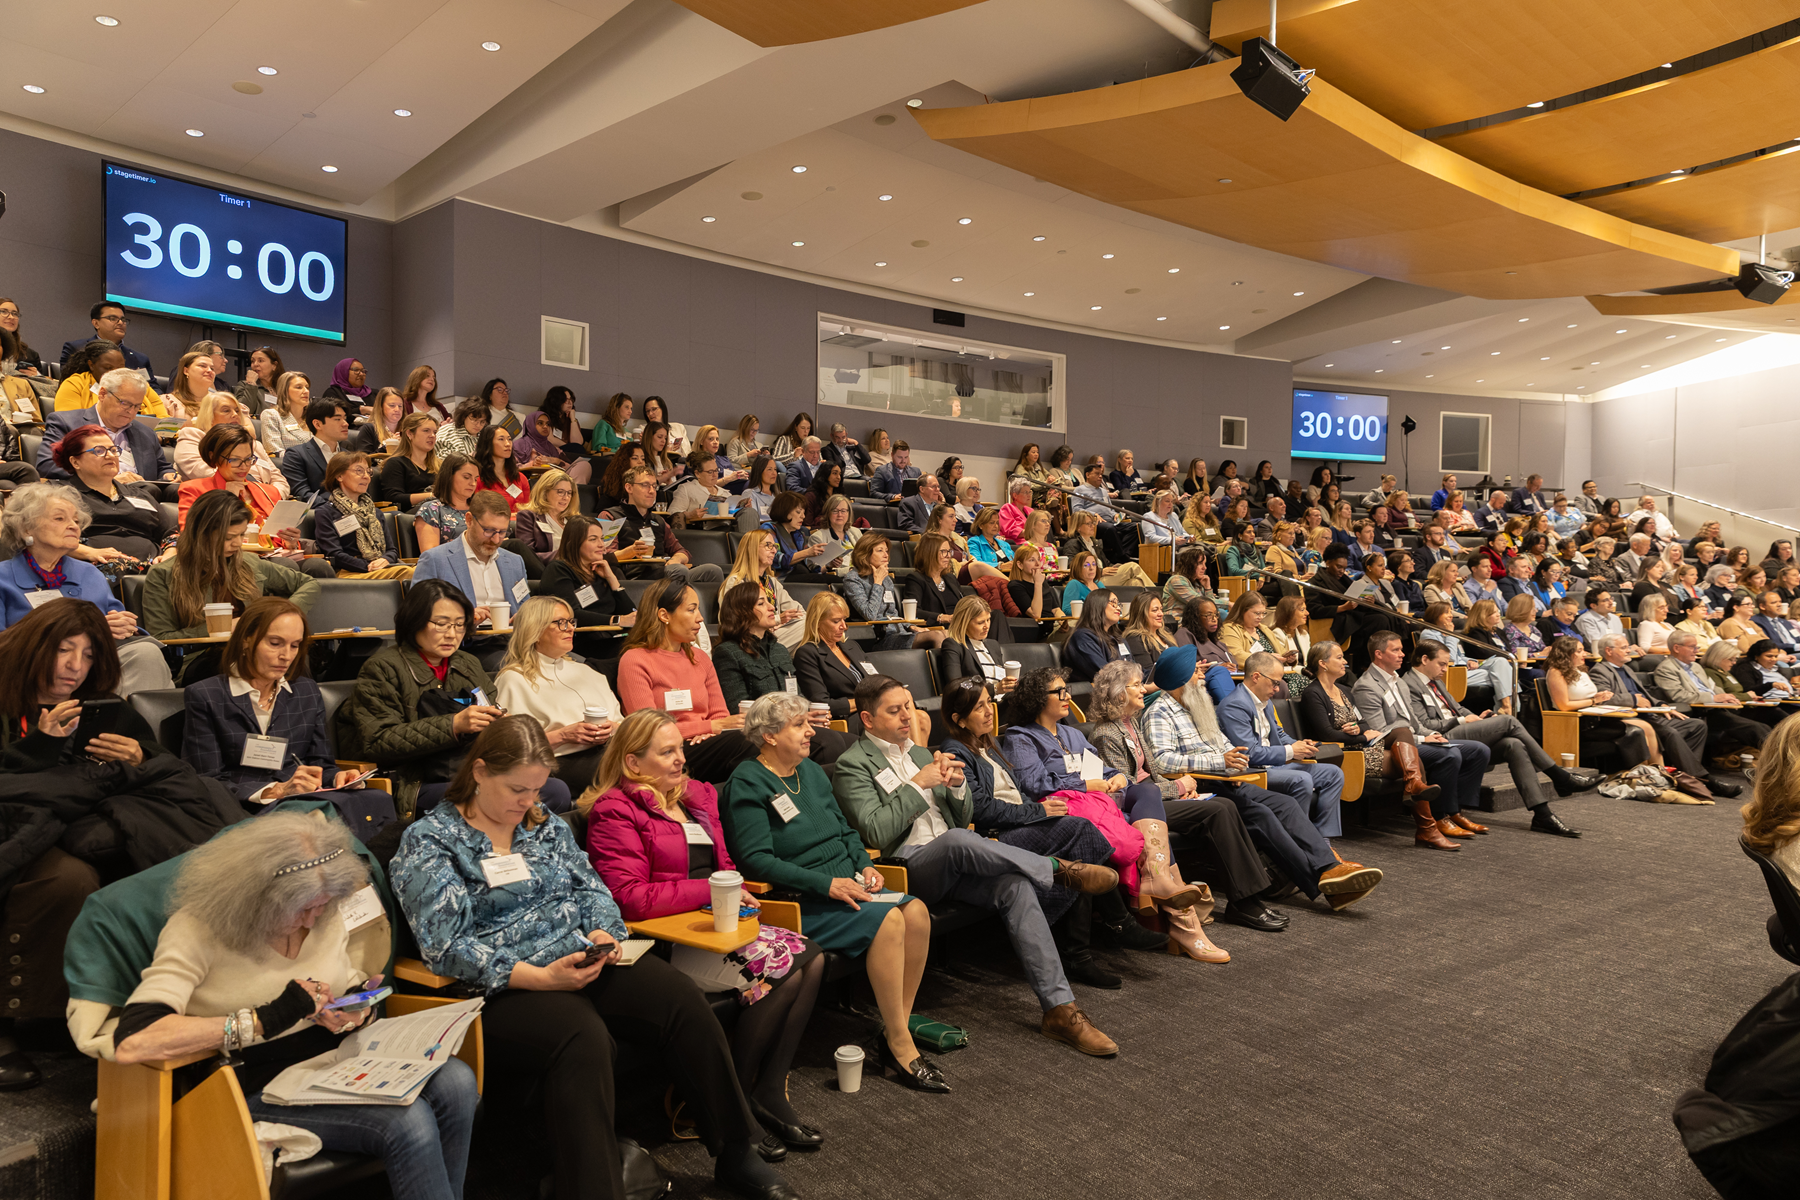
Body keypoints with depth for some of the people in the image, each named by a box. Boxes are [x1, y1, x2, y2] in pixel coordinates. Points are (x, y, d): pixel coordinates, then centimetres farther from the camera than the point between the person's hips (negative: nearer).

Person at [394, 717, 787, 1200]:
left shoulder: (546, 825, 17)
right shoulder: (427, 842, -2)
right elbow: (448, 947, -12)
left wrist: (602, 932, -6)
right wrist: (541, 978, -20)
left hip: (584, 963, 6)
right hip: (503, 988, -5)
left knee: (682, 1000, -20)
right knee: (581, 1036, -38)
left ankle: (738, 1154, -8)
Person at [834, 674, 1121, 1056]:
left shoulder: (919, 753, 23)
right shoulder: (853, 764, 0)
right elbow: (877, 832, -14)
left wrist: (955, 785, 1)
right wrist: (919, 784, -14)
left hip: (955, 865, 6)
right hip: (908, 869, -6)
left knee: (1016, 886, -24)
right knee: (956, 841, -38)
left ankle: (1060, 1009, -24)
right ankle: (1061, 869, -21)